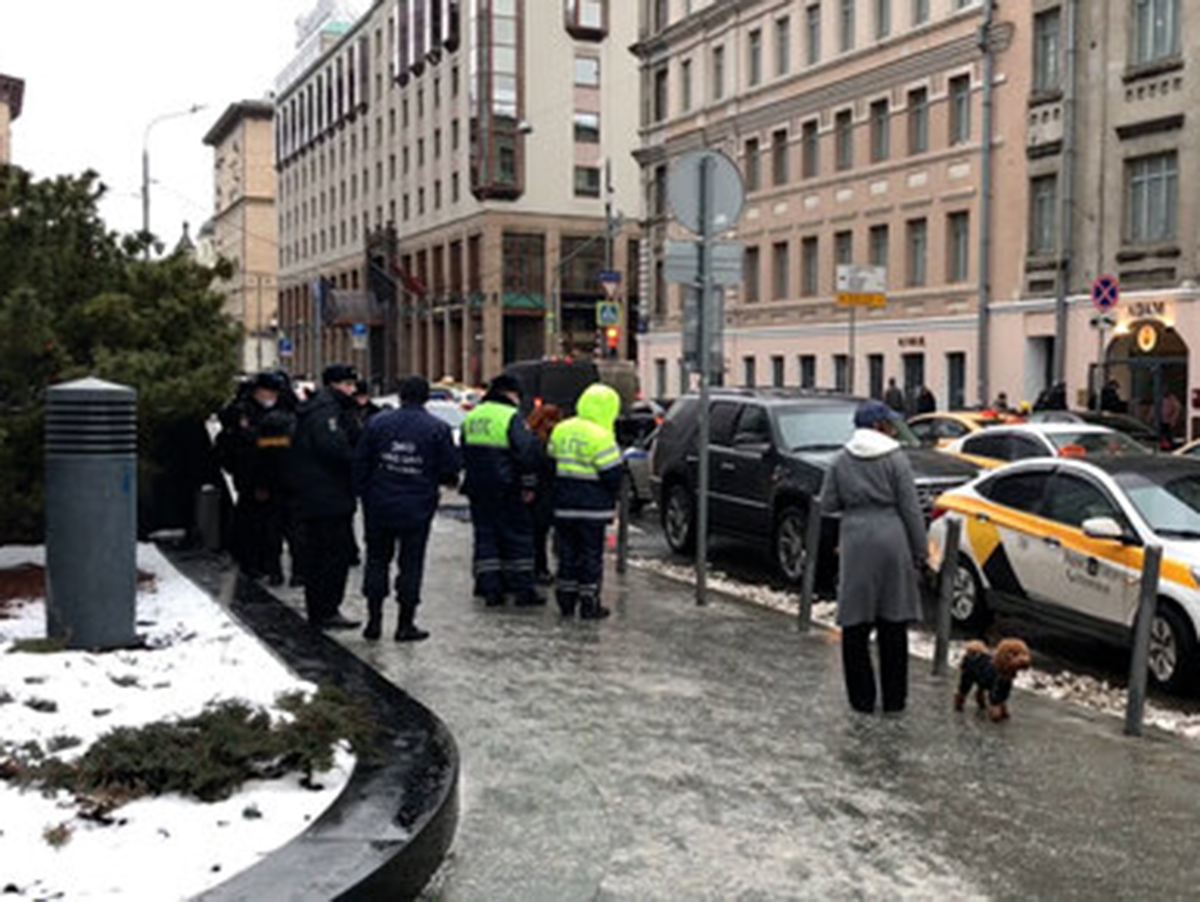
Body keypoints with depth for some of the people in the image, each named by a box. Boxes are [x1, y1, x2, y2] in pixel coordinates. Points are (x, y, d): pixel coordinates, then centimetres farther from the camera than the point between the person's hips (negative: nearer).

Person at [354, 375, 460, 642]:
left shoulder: (378, 423, 0)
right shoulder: (438, 429, -6)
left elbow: (360, 463, 2)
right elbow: (450, 471, -4)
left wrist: (363, 494, 11)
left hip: (380, 507, 2)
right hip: (417, 508, -2)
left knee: (377, 560, 14)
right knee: (411, 564, 5)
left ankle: (374, 620, 13)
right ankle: (405, 624, 8)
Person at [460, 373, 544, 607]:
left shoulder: (471, 417, 11)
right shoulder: (511, 417, -12)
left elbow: (464, 454, 19)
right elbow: (527, 453, -16)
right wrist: (528, 485, -8)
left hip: (477, 489, 6)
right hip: (505, 490, -6)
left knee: (485, 536, 11)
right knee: (517, 537, 3)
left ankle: (490, 589, 8)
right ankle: (523, 590, 4)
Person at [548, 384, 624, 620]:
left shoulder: (560, 430, 6)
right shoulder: (600, 437, -16)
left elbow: (551, 463, 14)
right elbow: (612, 475, -14)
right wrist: (610, 499, 5)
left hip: (563, 506, 6)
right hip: (592, 508, -6)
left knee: (567, 551, 14)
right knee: (591, 554, 2)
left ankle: (566, 600, 19)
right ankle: (589, 603, 6)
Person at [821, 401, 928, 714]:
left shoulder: (841, 460, 4)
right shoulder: (895, 459, -4)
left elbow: (827, 505, 4)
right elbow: (911, 510, -5)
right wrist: (920, 554, 0)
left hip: (856, 544, 2)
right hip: (892, 543, -1)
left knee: (855, 625, 7)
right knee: (894, 625, 7)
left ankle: (862, 699, 10)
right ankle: (894, 700, 13)